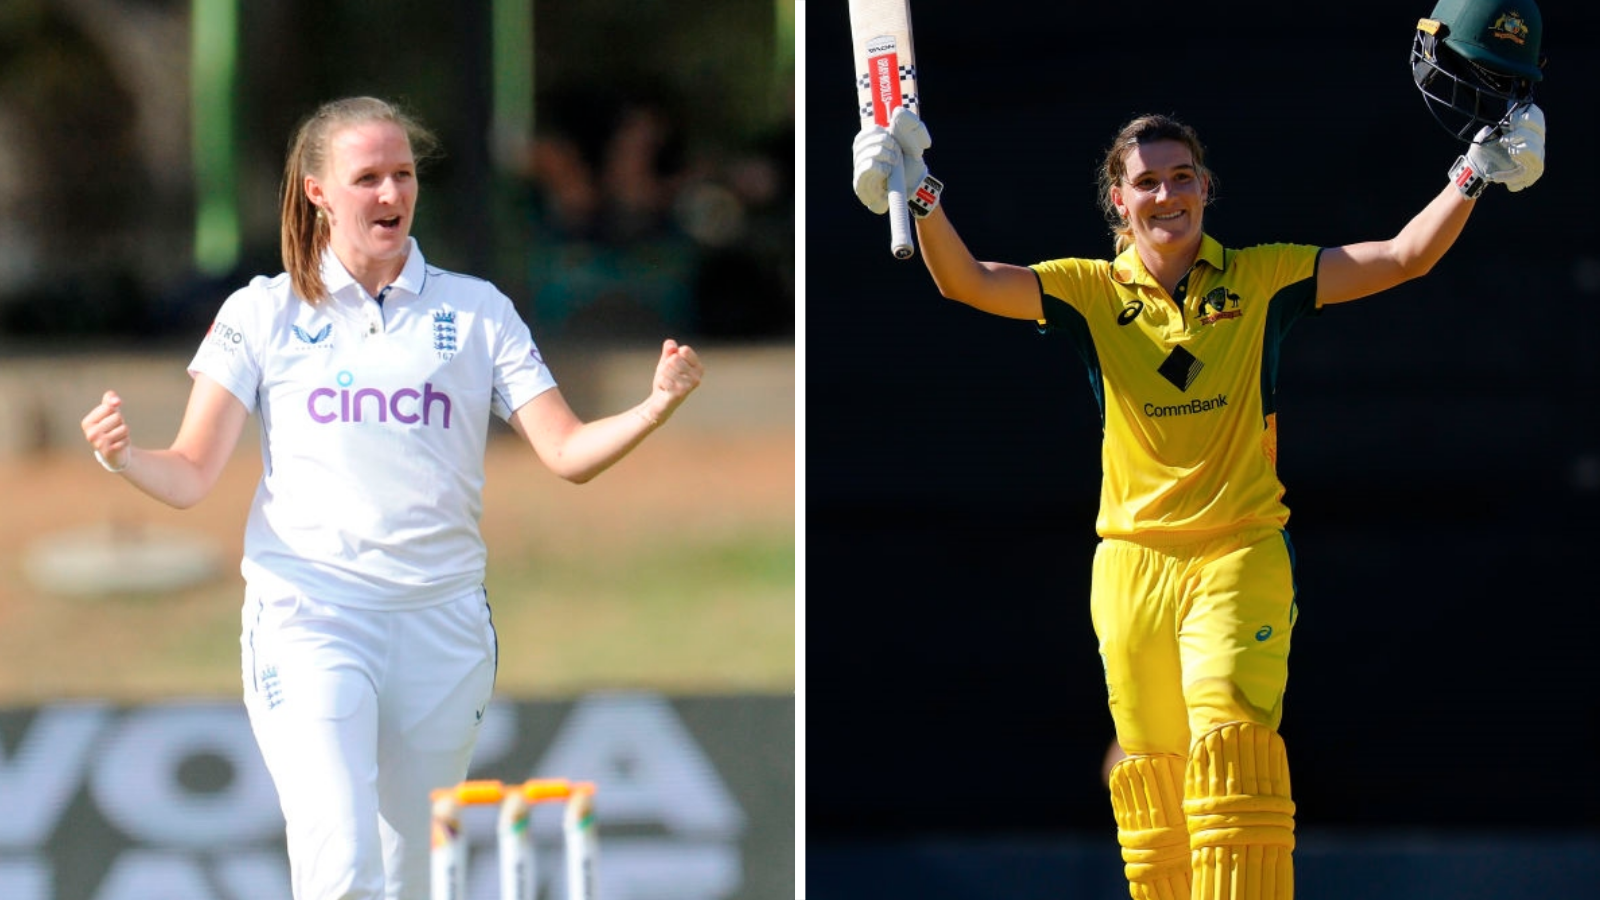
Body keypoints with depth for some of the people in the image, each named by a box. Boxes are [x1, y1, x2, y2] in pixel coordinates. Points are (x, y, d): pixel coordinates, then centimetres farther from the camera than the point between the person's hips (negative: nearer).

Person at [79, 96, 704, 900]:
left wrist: (655, 407, -15)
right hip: (307, 620, -3)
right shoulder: (261, 313, 4)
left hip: (441, 625, 3)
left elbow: (567, 453, 4)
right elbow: (191, 476, 2)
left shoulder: (477, 312, 9)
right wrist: (123, 456, -20)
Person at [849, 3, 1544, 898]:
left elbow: (1403, 258, 1)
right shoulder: (1093, 293, 4)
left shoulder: (1261, 280, 4)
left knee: (1231, 741, -23)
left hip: (1241, 554, -2)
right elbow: (966, 280, -6)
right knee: (1150, 784, 4)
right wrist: (921, 196, -22)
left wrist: (1481, 170, -8)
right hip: (1132, 562, 2)